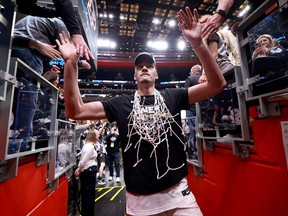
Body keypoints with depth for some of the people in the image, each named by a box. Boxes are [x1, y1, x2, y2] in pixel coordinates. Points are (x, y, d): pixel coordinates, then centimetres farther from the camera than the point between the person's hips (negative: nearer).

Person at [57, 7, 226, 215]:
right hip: (138, 199, 1)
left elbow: (217, 84, -7)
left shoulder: (173, 97, -1)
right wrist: (71, 63, -13)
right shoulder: (121, 103, 0)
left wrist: (197, 43, -19)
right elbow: (75, 111, -4)